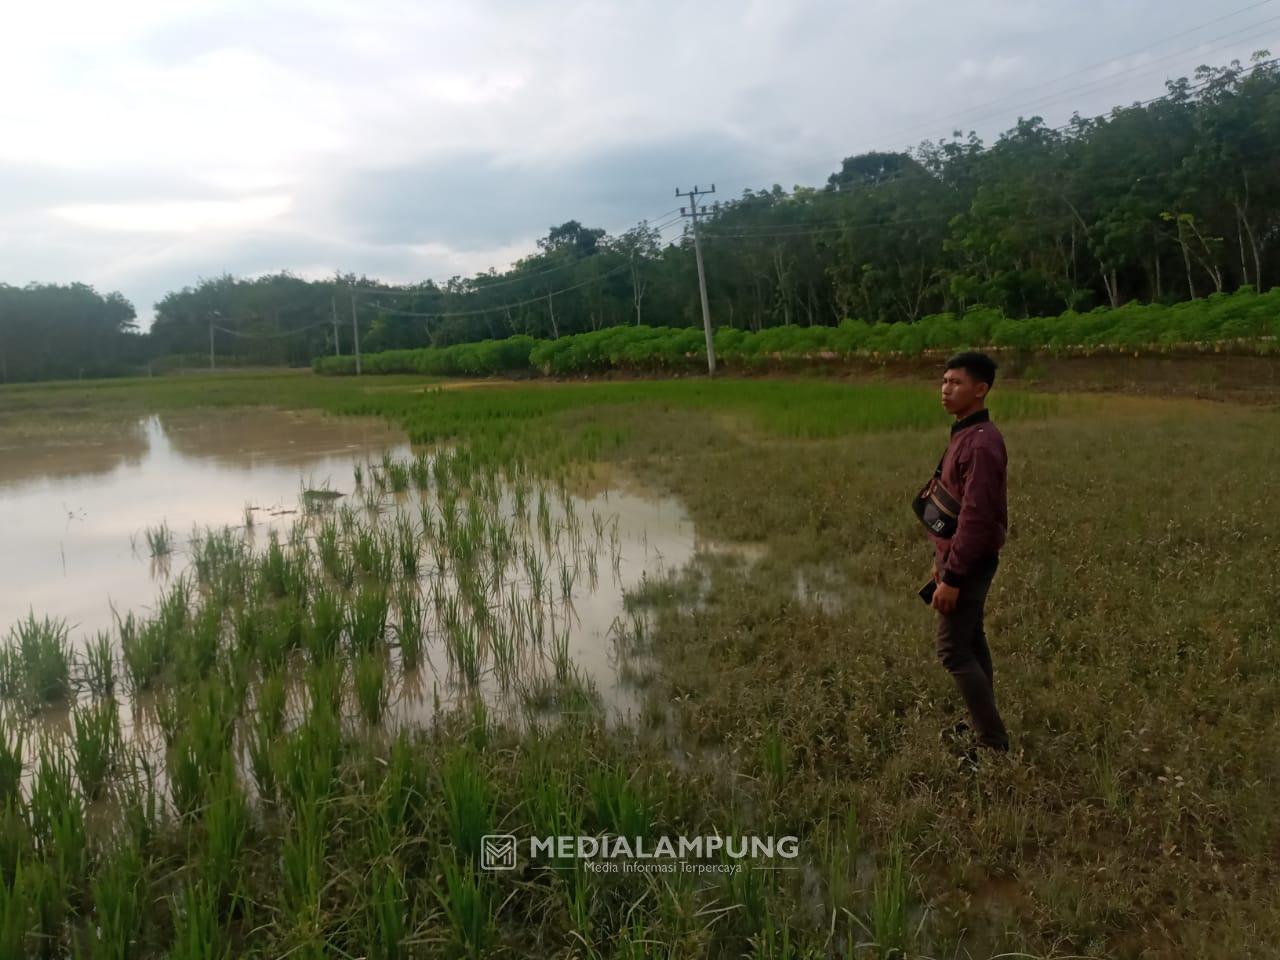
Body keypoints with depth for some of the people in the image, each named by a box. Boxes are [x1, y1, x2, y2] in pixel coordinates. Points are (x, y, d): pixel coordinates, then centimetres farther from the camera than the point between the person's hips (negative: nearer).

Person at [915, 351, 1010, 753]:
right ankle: (985, 727, 29)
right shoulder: (966, 435, 9)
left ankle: (994, 740, 5)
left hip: (969, 564, -10)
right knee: (971, 642, 17)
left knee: (953, 650, -4)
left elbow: (976, 517, -27)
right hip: (962, 558, 10)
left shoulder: (981, 443, -23)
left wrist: (952, 577, -25)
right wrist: (943, 559, 20)